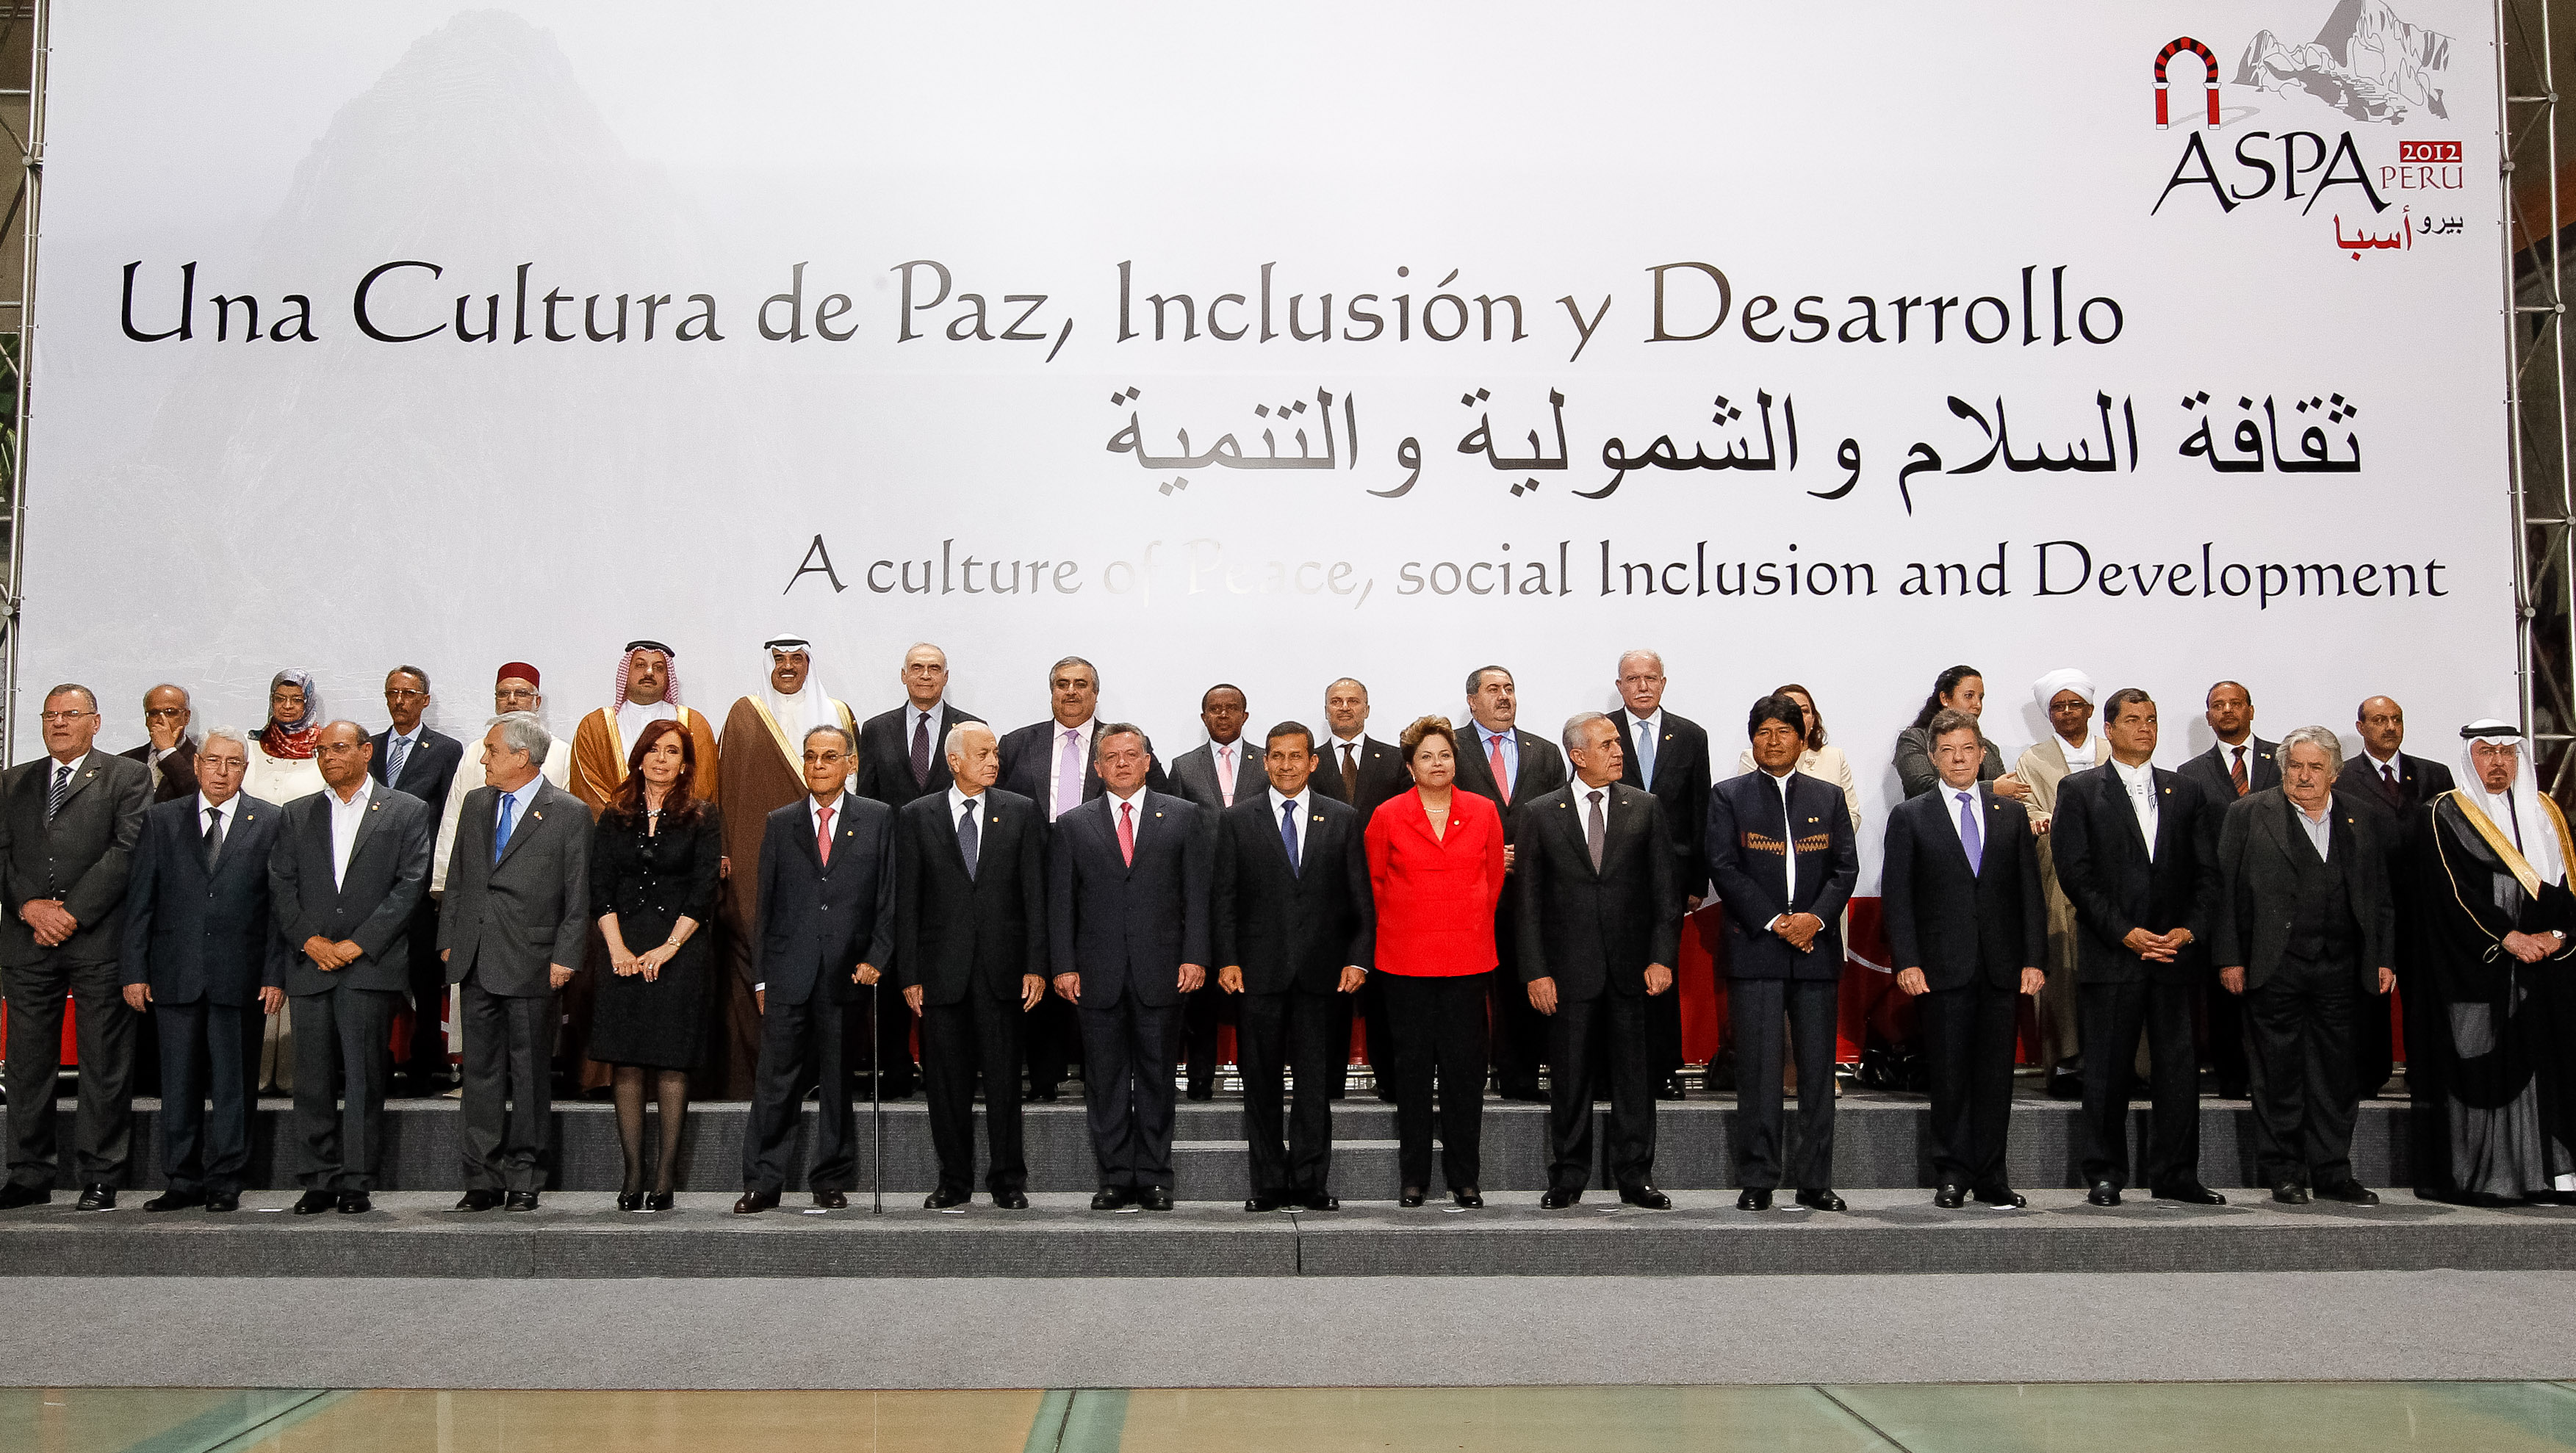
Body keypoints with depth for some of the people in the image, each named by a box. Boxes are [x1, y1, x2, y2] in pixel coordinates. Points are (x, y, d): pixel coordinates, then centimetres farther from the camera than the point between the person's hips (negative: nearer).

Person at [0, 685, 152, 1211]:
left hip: (99, 938, -4)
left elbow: (127, 851, -6)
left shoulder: (127, 777, 4)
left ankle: (100, 1178, 5)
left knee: (105, 1065, -2)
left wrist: (72, 913, -11)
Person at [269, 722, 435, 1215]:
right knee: (312, 1078, 3)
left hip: (372, 965, -3)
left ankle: (357, 1183, 4)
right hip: (310, 963, 3)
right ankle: (319, 1181, 10)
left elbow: (410, 884, -2)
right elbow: (281, 883, 9)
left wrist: (358, 943, -9)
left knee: (364, 1077, -2)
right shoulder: (297, 814, 17)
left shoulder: (407, 812, 6)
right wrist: (309, 940, -6)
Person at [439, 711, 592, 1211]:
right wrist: (448, 940, 11)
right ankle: (484, 1180, 14)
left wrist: (565, 958, -9)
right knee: (481, 1071, 7)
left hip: (531, 964, -5)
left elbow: (578, 896, -4)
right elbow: (457, 878, 17)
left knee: (528, 1072, 3)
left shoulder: (570, 813, -4)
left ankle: (524, 1179, 12)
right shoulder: (475, 803, 12)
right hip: (475, 962, 5)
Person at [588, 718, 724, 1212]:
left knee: (671, 1064, -3)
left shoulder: (703, 817, 4)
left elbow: (704, 891, -3)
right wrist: (617, 948, -7)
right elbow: (600, 888, 5)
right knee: (624, 1063, -1)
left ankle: (665, 1176, 1)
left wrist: (668, 948, -11)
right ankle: (633, 1174, 5)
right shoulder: (614, 818, 11)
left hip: (681, 950, -2)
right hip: (624, 952, 2)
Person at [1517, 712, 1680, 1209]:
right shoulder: (1540, 814, 2)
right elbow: (1528, 899, 1)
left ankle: (1634, 1177, 17)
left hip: (1632, 965, 1)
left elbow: (1666, 888, 4)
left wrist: (1662, 957, -5)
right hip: (1569, 968, -1)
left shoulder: (1646, 807, 6)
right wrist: (1535, 971, -6)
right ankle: (1567, 1179, 16)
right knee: (1569, 1076, 5)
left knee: (1634, 1075, 6)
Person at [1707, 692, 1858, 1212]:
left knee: (1818, 1066, 4)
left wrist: (1816, 917, -11)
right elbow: (1724, 867, -3)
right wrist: (1774, 922, -11)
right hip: (1755, 950, -3)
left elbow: (1846, 867, 6)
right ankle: (1758, 1180, 2)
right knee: (1758, 1067, -4)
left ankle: (1814, 1179, 12)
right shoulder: (1728, 796, 6)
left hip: (1816, 948, 3)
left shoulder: (1828, 798, 14)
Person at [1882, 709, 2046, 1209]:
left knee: (1996, 1074, 4)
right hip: (1942, 966, -2)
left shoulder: (2012, 815, 12)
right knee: (1950, 1074, 2)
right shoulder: (1909, 817, 4)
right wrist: (1907, 962, -9)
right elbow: (1896, 895, 0)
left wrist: (2034, 958, 1)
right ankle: (1953, 1176, 11)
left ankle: (1991, 1177, 12)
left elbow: (2030, 891, 9)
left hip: (2001, 966, 2)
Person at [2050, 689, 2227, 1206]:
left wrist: (2190, 930, -6)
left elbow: (2208, 871, 10)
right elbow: (2074, 873, -5)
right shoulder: (2079, 791, 4)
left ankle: (2175, 1176, 14)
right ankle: (2104, 1176, 10)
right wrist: (2125, 932, -12)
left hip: (2175, 952, 3)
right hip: (2109, 954, -3)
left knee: (2179, 1068, 4)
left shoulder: (2186, 792, 14)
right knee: (2107, 1071, 1)